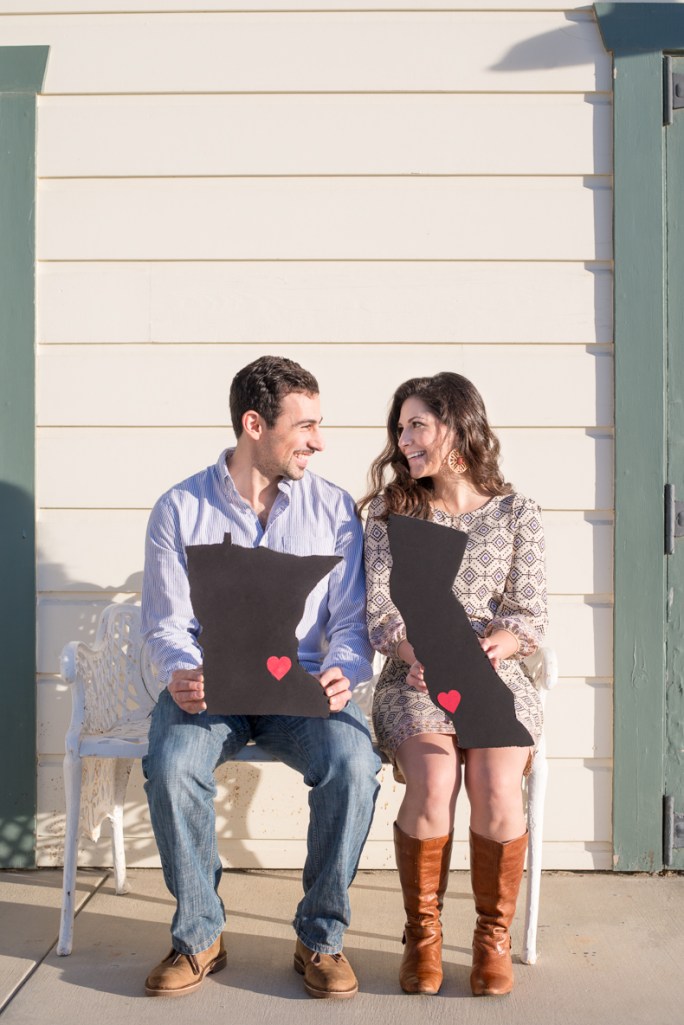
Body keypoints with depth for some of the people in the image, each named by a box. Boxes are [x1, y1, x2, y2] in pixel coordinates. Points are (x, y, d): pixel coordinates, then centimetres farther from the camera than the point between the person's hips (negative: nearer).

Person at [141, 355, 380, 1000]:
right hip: (209, 688, 0)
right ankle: (199, 937, -6)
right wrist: (180, 673, -21)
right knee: (170, 766, -30)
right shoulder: (180, 510, 3)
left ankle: (321, 937, -7)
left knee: (353, 765, -29)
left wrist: (342, 671, -19)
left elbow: (353, 619, 3)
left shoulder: (333, 509, 6)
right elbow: (165, 622, 1)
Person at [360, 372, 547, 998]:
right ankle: (422, 934, -4)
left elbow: (529, 616, 0)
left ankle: (494, 936, -3)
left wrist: (482, 652, -21)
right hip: (413, 682, 0)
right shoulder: (392, 515, 7)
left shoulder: (516, 514, 6)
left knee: (496, 785, -27)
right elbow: (381, 616, -1)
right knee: (432, 783, -27)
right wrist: (428, 656, -22)